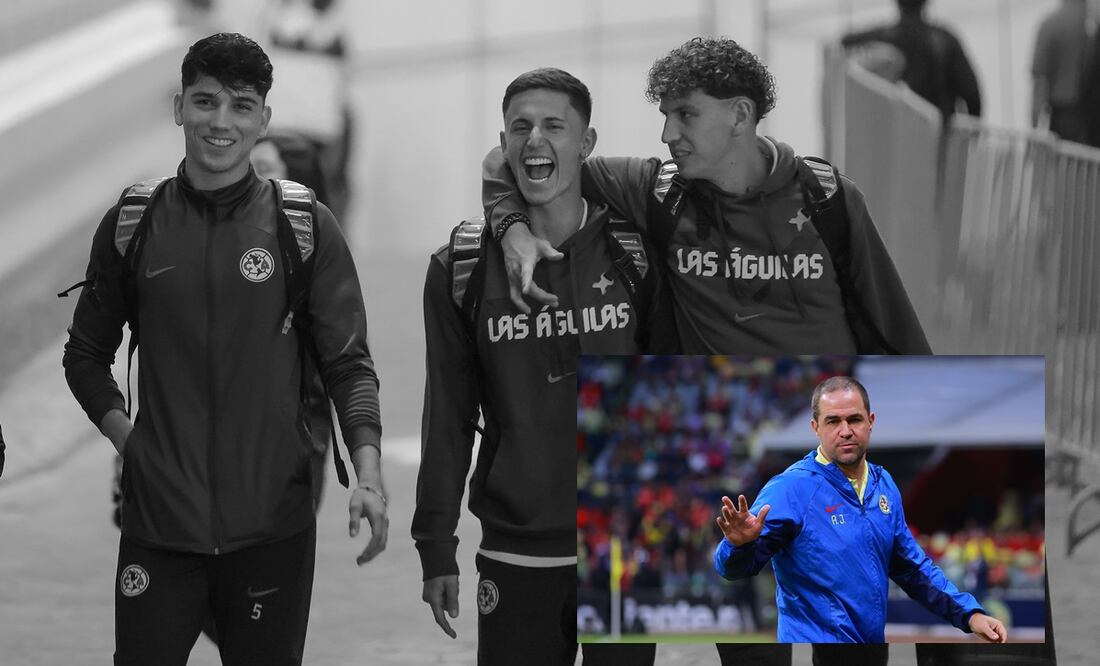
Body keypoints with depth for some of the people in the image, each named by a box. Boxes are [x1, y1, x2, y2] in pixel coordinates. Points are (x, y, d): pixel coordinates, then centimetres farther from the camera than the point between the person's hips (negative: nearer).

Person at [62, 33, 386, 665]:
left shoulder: (307, 227, 2)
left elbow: (348, 363, 1)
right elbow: (87, 354, 16)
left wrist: (369, 474, -14)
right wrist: (125, 437, 1)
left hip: (272, 528, -1)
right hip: (158, 523, 1)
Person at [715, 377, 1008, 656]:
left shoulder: (884, 485, 5)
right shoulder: (791, 489, -15)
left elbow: (912, 566, 17)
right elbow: (733, 567, -19)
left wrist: (969, 614, 11)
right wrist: (741, 544, -41)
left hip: (874, 639, 7)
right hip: (817, 639, -7)